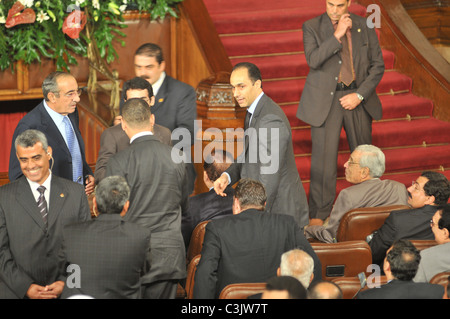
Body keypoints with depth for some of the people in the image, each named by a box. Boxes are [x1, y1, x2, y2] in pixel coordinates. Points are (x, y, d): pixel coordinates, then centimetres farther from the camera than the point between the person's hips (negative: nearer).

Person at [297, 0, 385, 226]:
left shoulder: (365, 27, 2)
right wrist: (337, 35, -26)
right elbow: (313, 60, -19)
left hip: (357, 97, 3)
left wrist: (360, 95, -7)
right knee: (323, 156, -7)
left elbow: (378, 65, 4)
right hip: (325, 99, -3)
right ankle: (318, 214, 0)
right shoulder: (312, 27, -4)